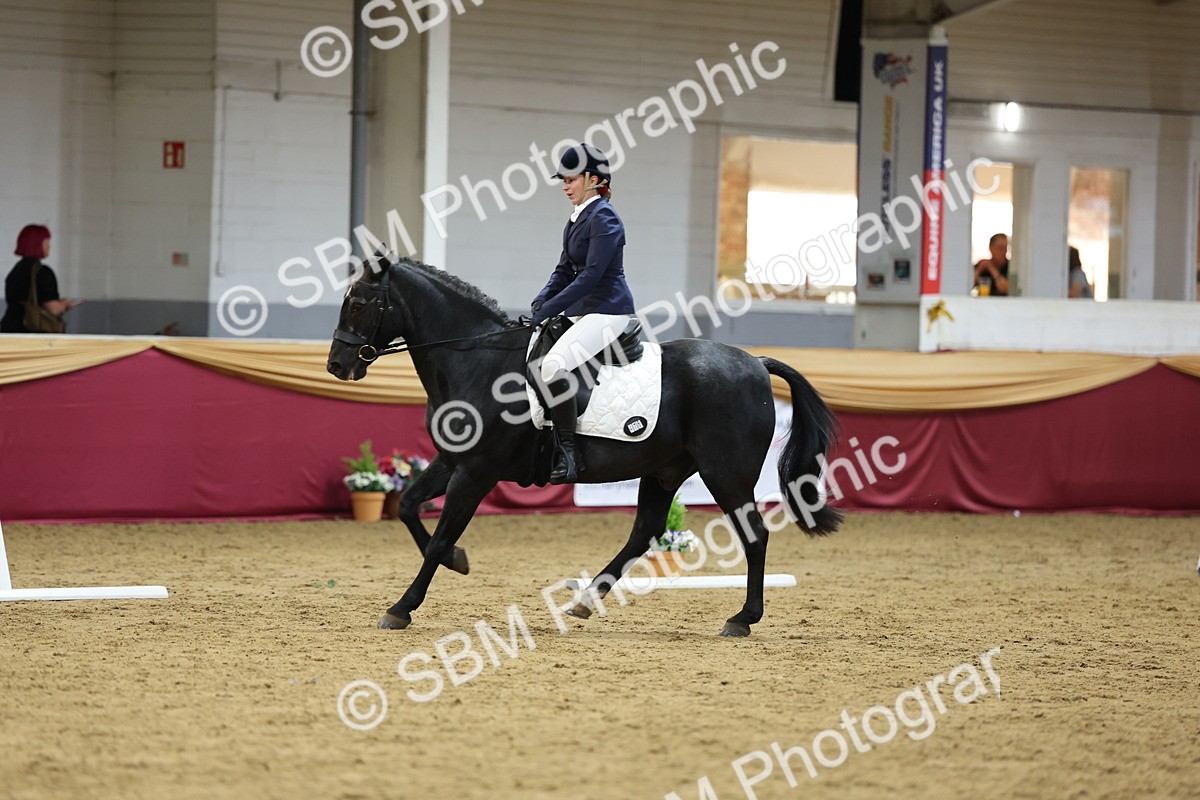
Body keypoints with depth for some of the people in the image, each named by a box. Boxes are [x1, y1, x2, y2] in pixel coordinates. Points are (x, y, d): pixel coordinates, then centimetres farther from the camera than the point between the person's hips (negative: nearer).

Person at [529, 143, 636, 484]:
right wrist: (540, 301, -1)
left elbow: (591, 275, -21)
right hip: (581, 311, 11)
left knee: (553, 365, -30)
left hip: (608, 311, -11)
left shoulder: (604, 218, -14)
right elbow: (565, 271, 18)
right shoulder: (576, 219, 15)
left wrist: (549, 310, -23)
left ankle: (569, 453, -29)